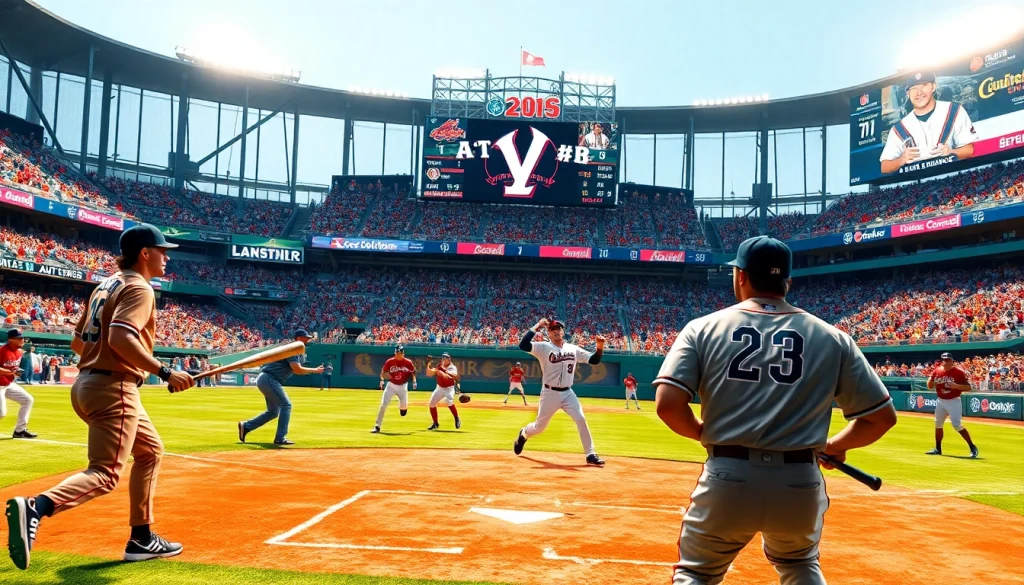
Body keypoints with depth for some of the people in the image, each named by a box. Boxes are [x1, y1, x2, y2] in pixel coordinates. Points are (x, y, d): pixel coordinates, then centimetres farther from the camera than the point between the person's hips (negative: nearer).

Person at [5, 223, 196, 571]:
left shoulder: (105, 285, 18)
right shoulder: (139, 288, -9)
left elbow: (78, 342, 19)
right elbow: (120, 338, -26)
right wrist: (164, 373, -24)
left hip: (87, 384, 10)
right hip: (114, 389, -10)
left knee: (151, 450, 20)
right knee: (105, 474, -13)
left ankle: (141, 538, 21)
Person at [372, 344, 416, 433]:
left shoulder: (408, 362, -8)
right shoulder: (389, 362, -9)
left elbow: (413, 372, 5)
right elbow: (383, 373, -1)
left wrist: (414, 381, -11)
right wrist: (382, 380, -21)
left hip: (403, 386, 1)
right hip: (391, 385, -1)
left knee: (404, 405, -2)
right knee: (383, 405, -11)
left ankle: (403, 407, 40)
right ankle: (377, 426, -6)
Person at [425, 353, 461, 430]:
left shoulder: (453, 368, -10)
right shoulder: (438, 367, 3)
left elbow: (454, 375, -32)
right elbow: (429, 374, -2)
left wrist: (444, 370, -42)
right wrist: (428, 364, -14)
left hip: (449, 388, -5)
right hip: (439, 388, 5)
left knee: (449, 402, -29)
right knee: (431, 404, 1)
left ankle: (457, 419, -7)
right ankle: (435, 424, 17)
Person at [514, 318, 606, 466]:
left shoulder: (573, 349, 5)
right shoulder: (544, 347, -9)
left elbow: (594, 360, 3)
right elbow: (523, 345, -23)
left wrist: (600, 347, -16)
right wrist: (536, 327, -23)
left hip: (568, 393, 3)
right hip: (550, 394, -3)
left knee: (581, 419, -13)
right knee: (539, 426, 10)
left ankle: (590, 454, -6)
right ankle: (523, 434, 44)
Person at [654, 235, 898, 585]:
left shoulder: (703, 328, 0)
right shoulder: (831, 337, 4)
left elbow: (668, 405, -10)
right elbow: (882, 416, 5)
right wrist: (834, 446, 21)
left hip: (727, 481, -2)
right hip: (800, 486, 2)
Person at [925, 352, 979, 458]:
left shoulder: (959, 371, -12)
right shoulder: (937, 371, 1)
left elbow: (968, 387, -13)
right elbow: (930, 387, 8)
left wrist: (956, 386, -29)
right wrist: (930, 380, -14)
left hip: (954, 402, -6)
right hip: (940, 401, 6)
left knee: (957, 425, -15)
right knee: (938, 424, 14)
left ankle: (972, 447, -3)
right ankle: (938, 449, 28)